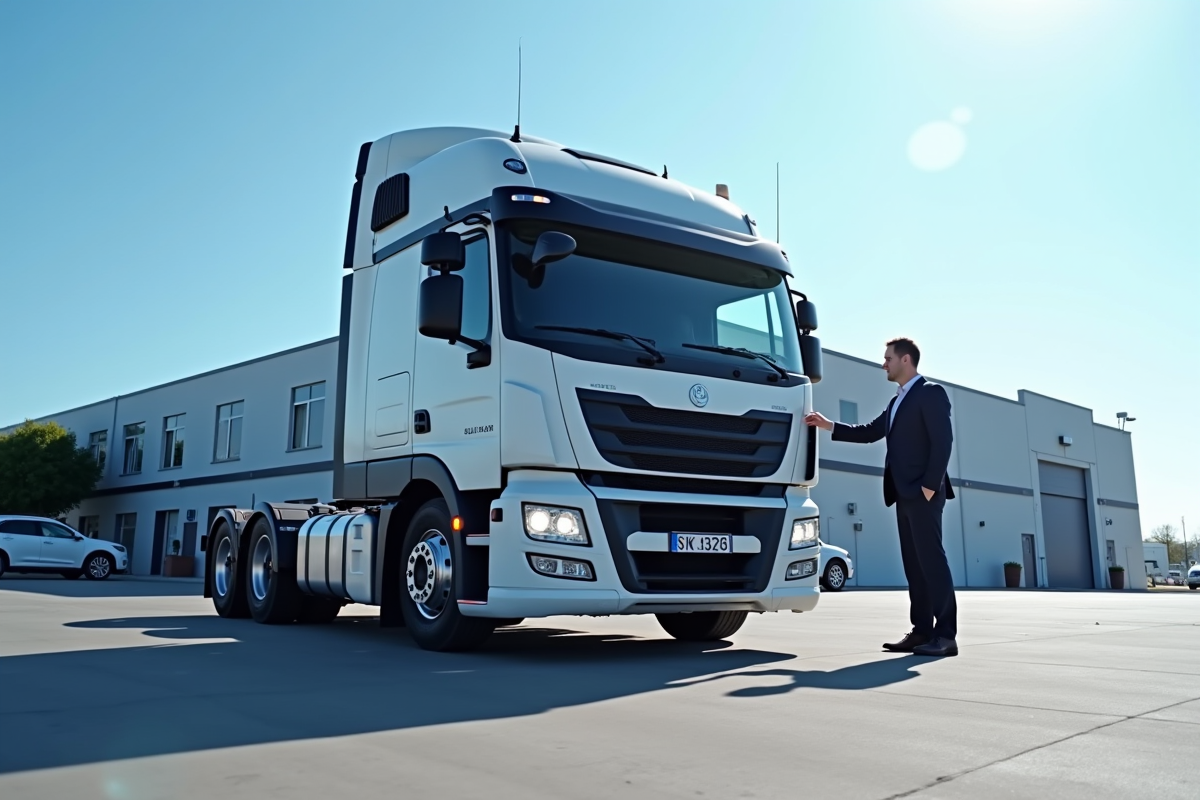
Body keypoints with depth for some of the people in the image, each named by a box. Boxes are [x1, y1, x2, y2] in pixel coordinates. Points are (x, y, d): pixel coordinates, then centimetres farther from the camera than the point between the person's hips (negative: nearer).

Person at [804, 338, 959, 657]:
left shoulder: (930, 393, -4)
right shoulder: (897, 401, 22)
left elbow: (943, 440, -14)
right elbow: (870, 432, 23)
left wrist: (930, 484, -19)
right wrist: (828, 425, 16)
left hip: (923, 492, -9)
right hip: (905, 494, 9)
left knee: (932, 560, -9)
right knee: (914, 564, 7)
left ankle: (946, 634, -8)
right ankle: (922, 631, 10)